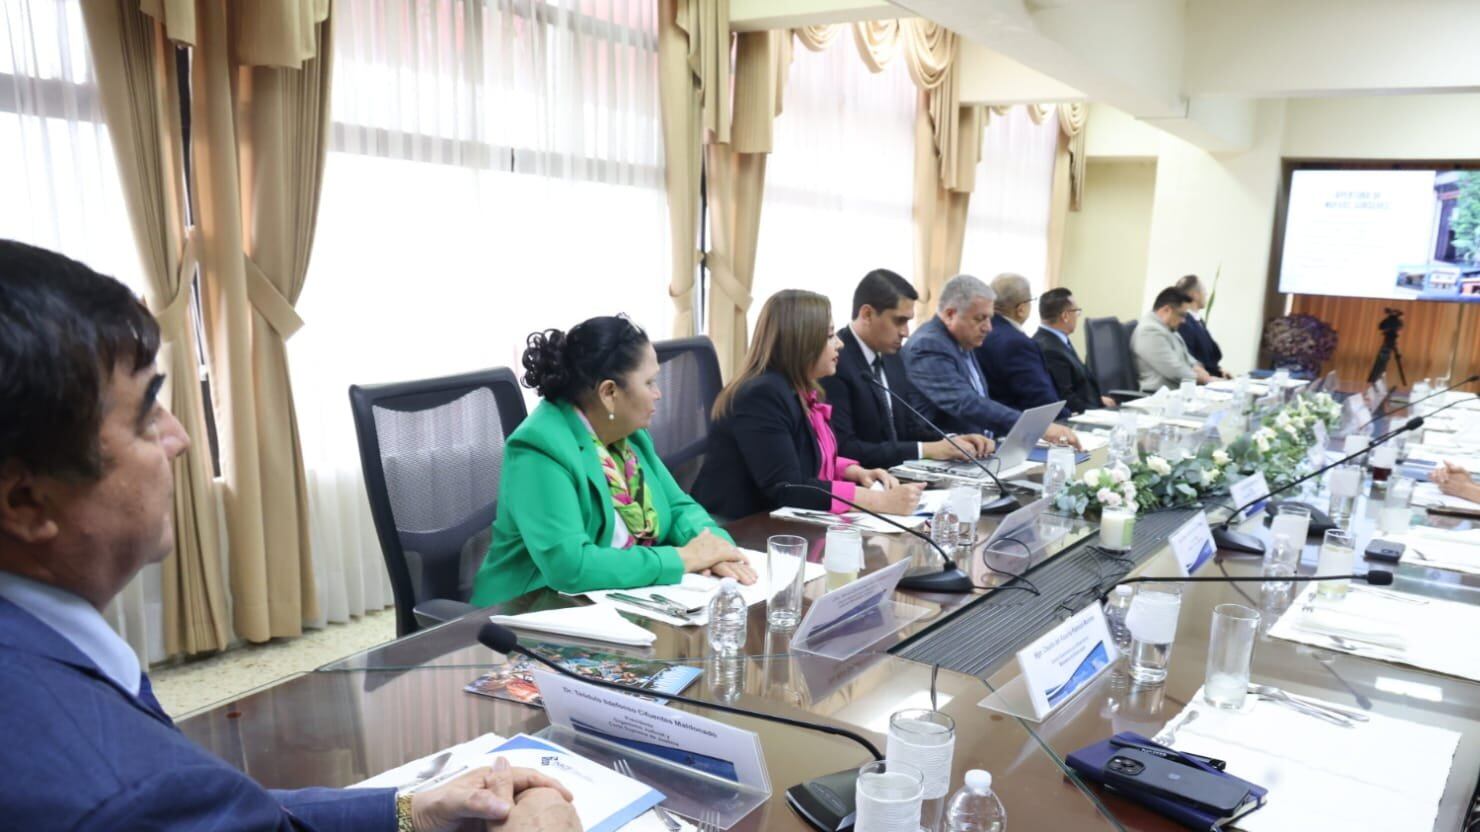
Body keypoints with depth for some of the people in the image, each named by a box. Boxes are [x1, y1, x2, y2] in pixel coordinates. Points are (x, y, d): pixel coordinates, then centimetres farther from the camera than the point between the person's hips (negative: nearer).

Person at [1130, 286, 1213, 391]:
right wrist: (1203, 378, -9)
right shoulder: (1150, 331, -18)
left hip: (1180, 388, 10)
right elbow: (1175, 371, -21)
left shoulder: (1166, 328, 15)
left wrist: (1199, 370, 1)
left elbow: (1184, 358, 22)